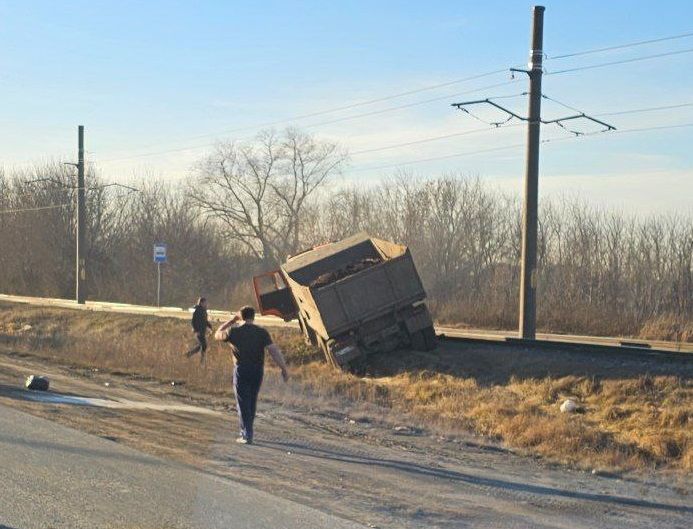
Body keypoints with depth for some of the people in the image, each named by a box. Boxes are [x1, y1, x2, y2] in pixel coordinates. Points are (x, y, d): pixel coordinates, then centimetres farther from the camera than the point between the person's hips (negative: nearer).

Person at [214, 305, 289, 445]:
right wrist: (284, 369, -13)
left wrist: (231, 321, 21)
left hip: (241, 370, -2)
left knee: (243, 404, 1)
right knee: (251, 402, 18)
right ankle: (246, 431, 28)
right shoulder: (262, 332, -5)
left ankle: (247, 436, -6)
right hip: (258, 371, 2)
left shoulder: (233, 331, -6)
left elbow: (217, 335, 15)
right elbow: (274, 350, -14)